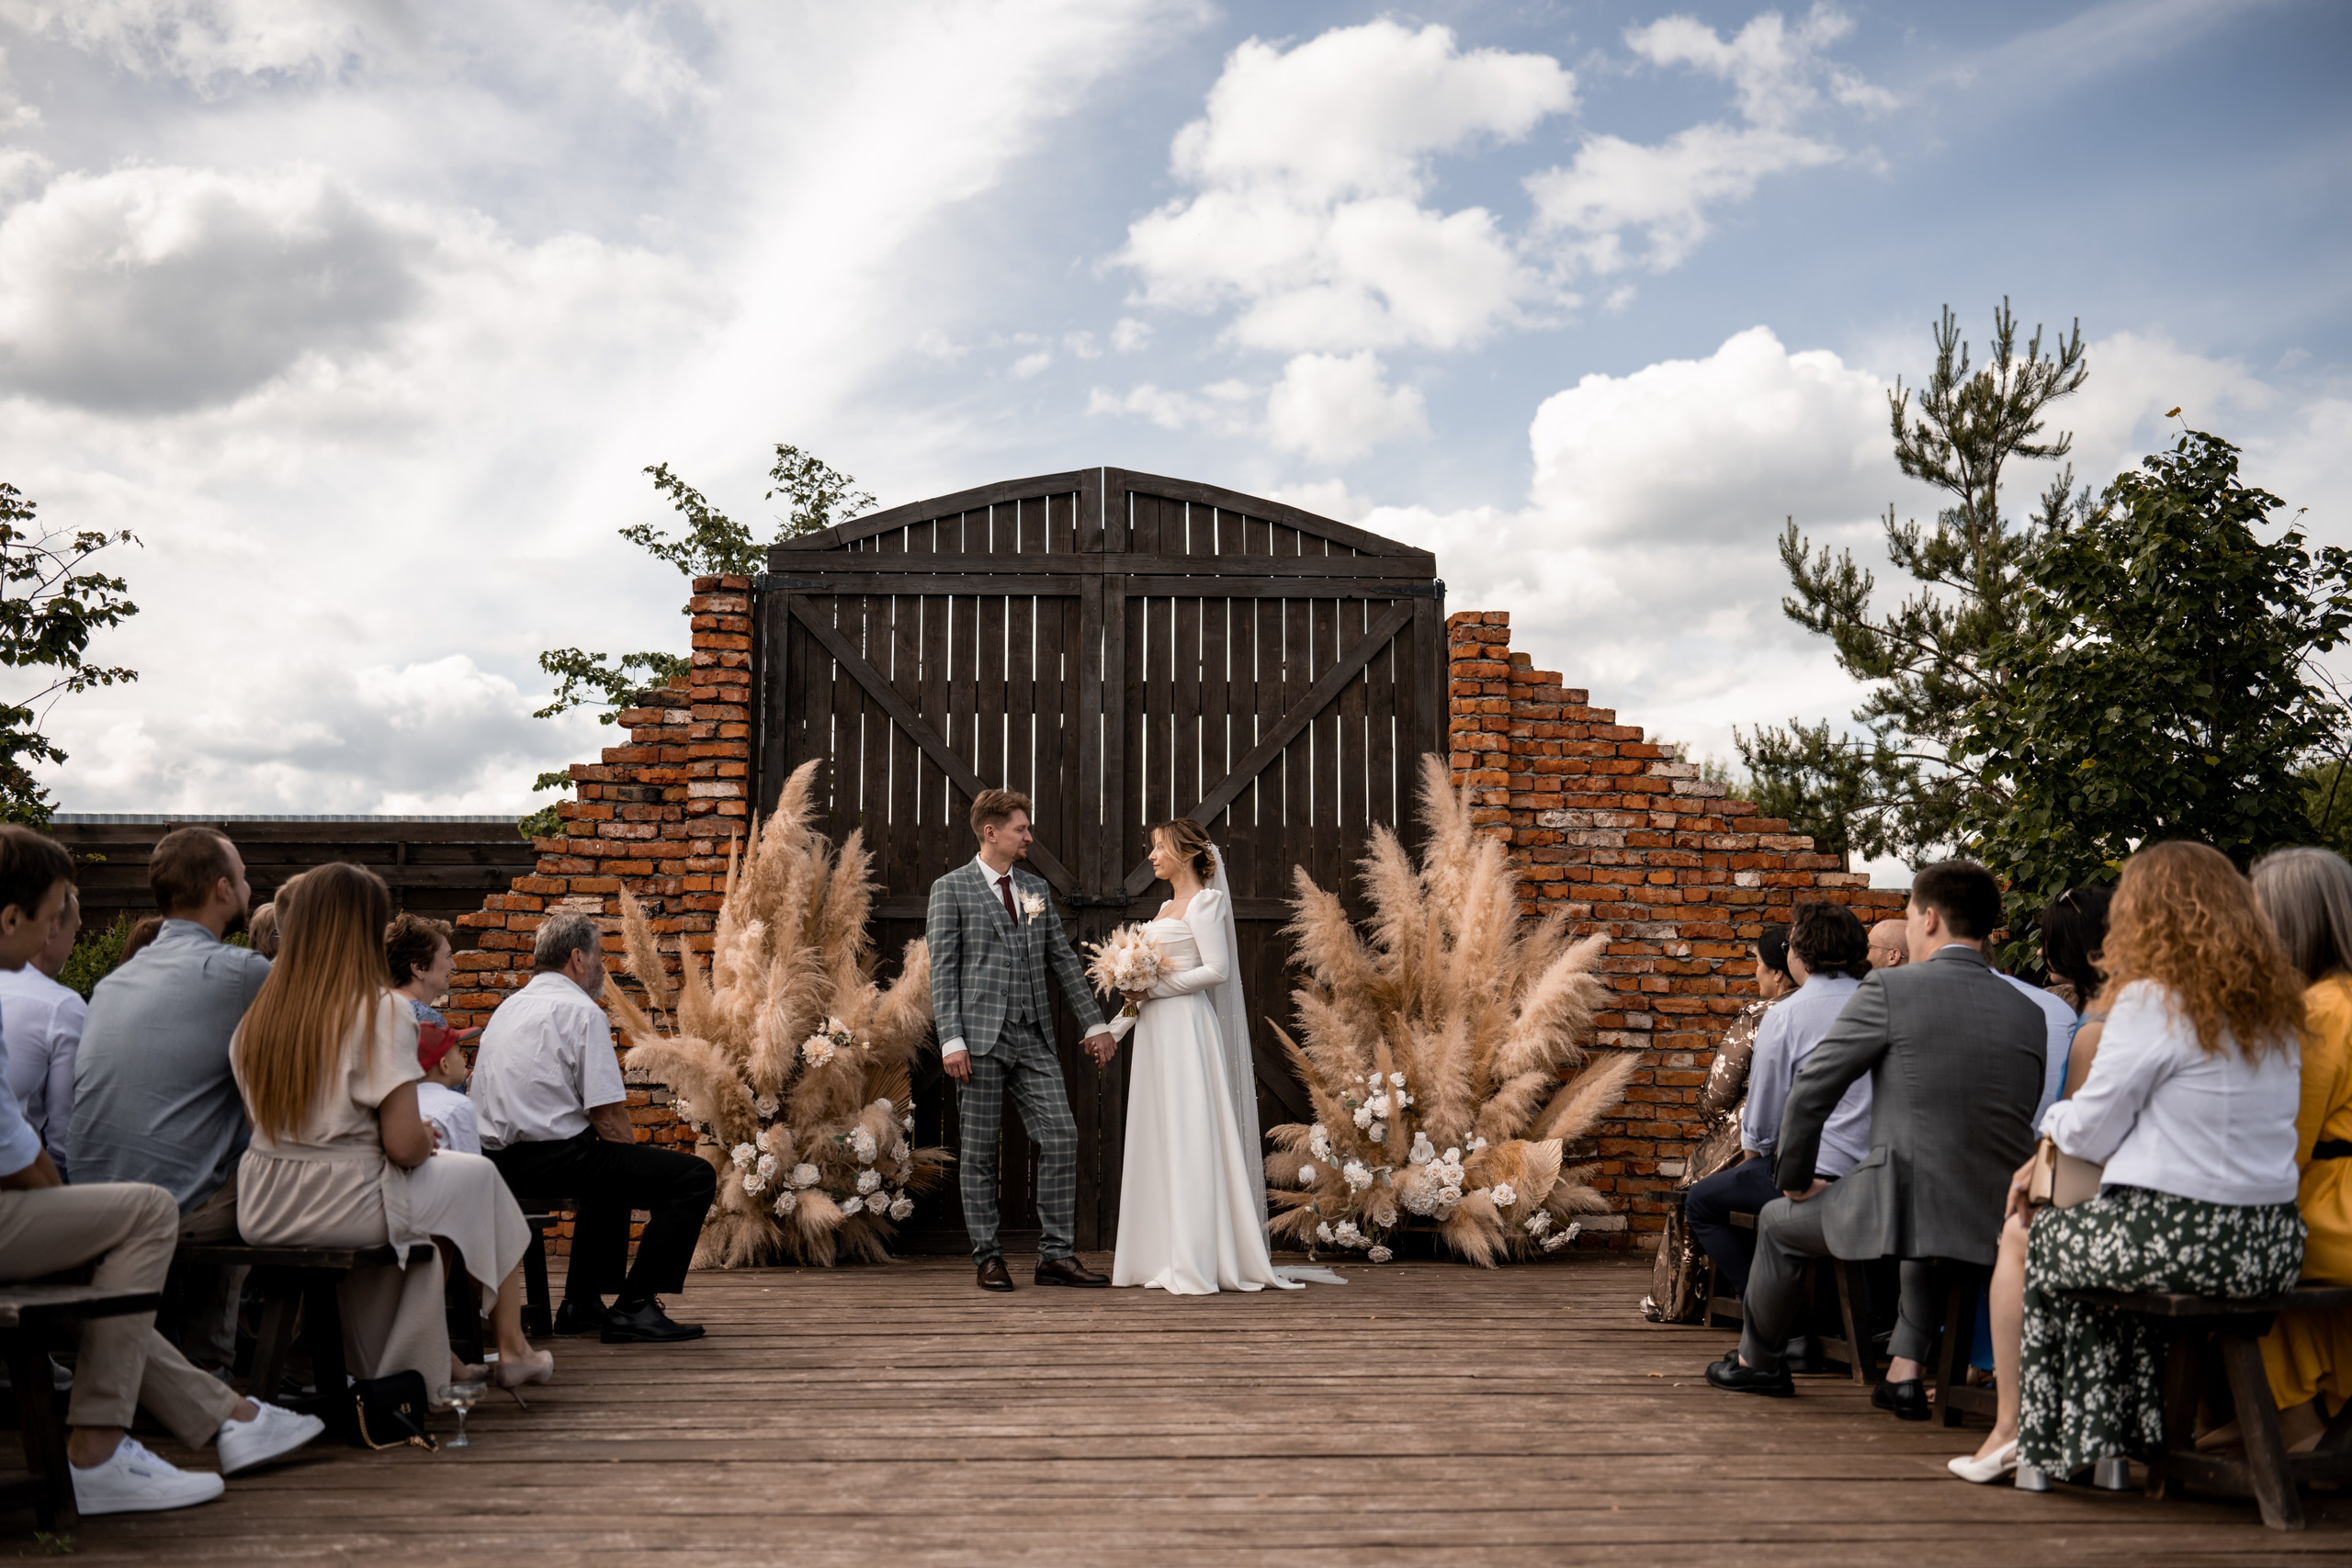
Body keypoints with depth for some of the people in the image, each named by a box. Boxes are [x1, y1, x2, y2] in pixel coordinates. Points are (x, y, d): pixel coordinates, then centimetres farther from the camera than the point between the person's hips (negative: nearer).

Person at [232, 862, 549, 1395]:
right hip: (345, 1208, -6)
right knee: (479, 1175, 19)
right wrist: (428, 1141, 6)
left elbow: (263, 1124, 12)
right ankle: (512, 1351, 29)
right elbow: (404, 1145, -18)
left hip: (260, 1213, 6)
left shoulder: (258, 1013, 2)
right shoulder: (381, 1011, -15)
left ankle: (385, 1368, 41)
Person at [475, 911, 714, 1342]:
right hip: (550, 1157, -10)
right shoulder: (581, 1011, -10)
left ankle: (582, 1303, 33)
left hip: (499, 1158, 10)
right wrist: (636, 1162, 4)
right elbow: (608, 1115, -15)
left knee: (613, 1169, 37)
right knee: (694, 1176, -10)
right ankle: (635, 1307, -10)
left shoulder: (509, 1006, 19)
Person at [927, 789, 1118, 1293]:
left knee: (1061, 1136, -3)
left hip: (1034, 1037, 5)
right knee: (979, 1150, 2)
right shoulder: (951, 889, 0)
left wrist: (1094, 1023, 12)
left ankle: (1057, 1255, 3)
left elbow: (1063, 961, 17)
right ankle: (988, 1257, 12)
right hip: (981, 1037, -5)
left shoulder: (1035, 889, 16)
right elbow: (942, 971, -5)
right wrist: (951, 1040, -14)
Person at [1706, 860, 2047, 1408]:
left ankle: (1755, 1360, 43)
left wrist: (1796, 1179, 12)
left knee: (1779, 1220, 24)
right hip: (1997, 1226, 5)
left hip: (1900, 1207, -5)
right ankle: (1906, 1372, 29)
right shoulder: (2029, 1014, 8)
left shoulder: (1891, 988, -7)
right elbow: (2022, 1125, 17)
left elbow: (1811, 1089, -3)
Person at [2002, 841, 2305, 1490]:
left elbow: (2089, 1133, -7)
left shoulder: (2153, 1000, -12)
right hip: (2273, 1246, 7)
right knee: (2108, 1239, 31)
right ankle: (2116, 1435, 35)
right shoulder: (2275, 1004, 10)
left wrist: (2055, 1120, 16)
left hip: (2181, 1240, -7)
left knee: (2028, 1241, 18)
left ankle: (2025, 1439, 26)